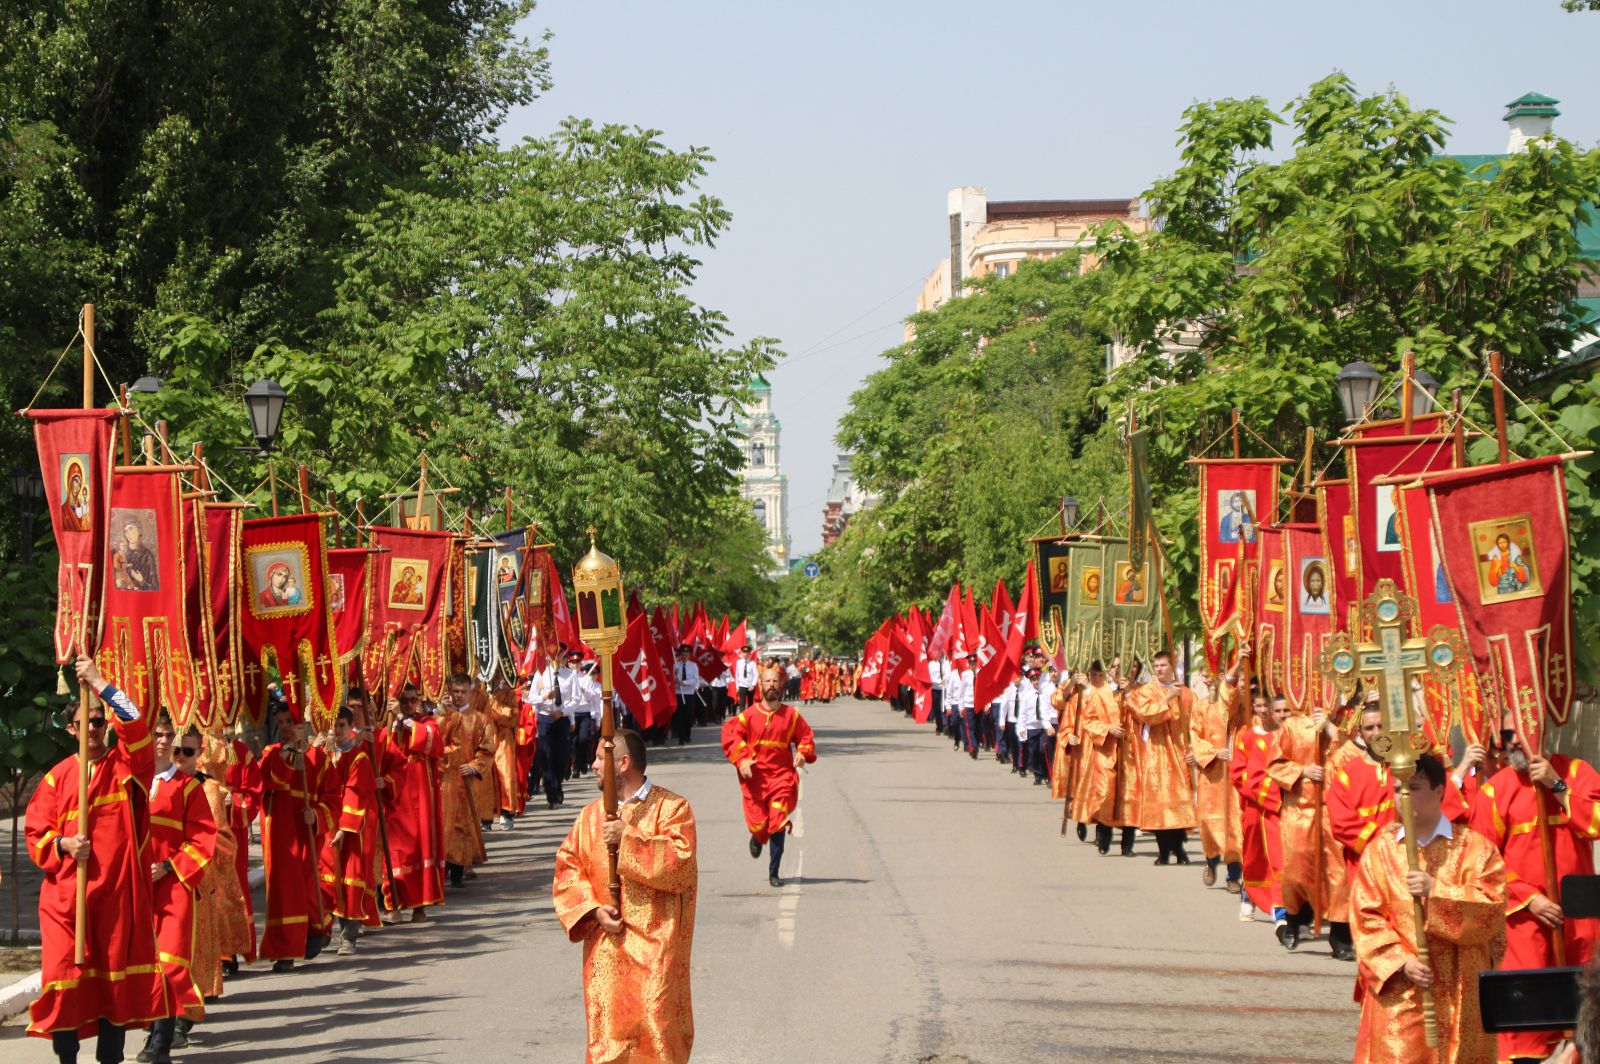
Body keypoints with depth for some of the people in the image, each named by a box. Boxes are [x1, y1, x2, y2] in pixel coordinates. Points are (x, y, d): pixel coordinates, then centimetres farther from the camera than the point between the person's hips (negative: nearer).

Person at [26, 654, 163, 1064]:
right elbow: (36, 833, 9)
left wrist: (100, 684, -15)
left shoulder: (125, 765, 5)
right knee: (63, 974, -7)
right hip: (66, 891, 0)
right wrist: (63, 845, -11)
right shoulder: (57, 777, 8)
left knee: (116, 975, 2)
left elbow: (136, 727, -13)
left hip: (118, 890, 0)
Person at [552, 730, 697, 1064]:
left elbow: (681, 864, -15)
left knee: (655, 1030, -8)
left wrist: (629, 838, -17)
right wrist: (593, 909, -7)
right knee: (609, 1036, 1)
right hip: (605, 946, 4)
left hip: (655, 947, -4)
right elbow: (566, 869, 9)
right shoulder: (590, 815, 13)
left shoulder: (671, 808, -2)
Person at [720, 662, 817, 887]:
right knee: (758, 822, 1)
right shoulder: (749, 715, -1)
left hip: (781, 776, 0)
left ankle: (773, 873, 2)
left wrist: (803, 753, -9)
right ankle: (757, 838, 42)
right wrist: (741, 759, -15)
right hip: (755, 776, 0)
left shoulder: (791, 715, 3)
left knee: (778, 825, -8)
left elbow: (806, 736, 11)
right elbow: (730, 734, -3)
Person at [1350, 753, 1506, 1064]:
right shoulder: (1380, 851, 7)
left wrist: (1437, 891, -18)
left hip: (1460, 992, 0)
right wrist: (1401, 962, -11)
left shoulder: (1475, 848, 4)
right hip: (1397, 990, 0)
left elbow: (1491, 909, -7)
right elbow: (1366, 919, 2)